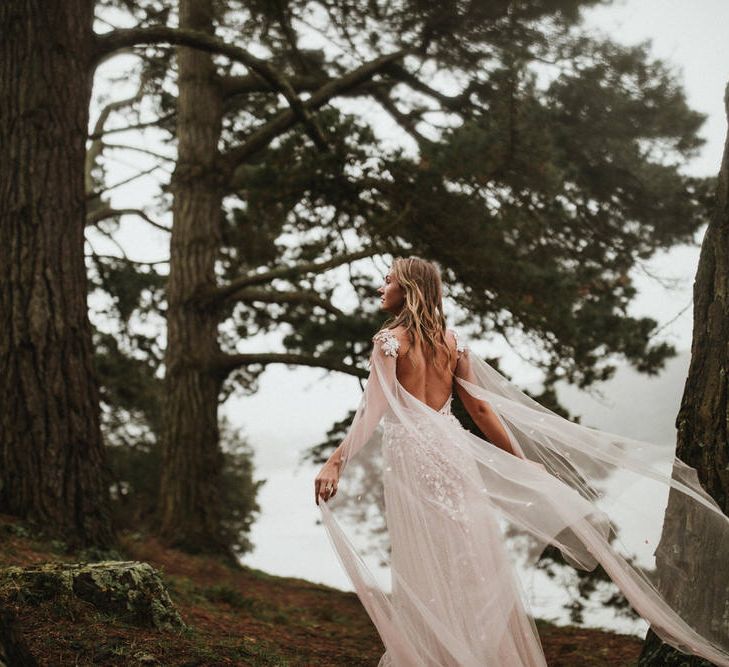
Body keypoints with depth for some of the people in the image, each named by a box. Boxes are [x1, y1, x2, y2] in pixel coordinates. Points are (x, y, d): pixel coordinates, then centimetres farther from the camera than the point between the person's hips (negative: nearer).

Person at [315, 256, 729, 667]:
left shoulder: (391, 340, -6)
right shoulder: (452, 340, 10)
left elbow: (373, 411, -16)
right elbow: (481, 408, 8)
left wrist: (335, 463, -19)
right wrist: (521, 461, 13)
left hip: (411, 455, -5)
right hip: (451, 450, 6)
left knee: (426, 570, 1)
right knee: (469, 561, 11)